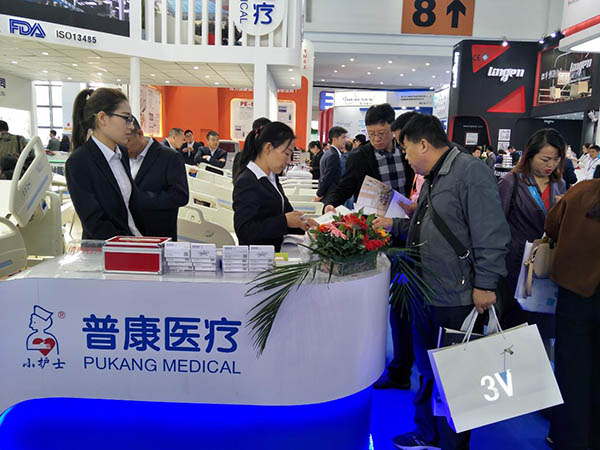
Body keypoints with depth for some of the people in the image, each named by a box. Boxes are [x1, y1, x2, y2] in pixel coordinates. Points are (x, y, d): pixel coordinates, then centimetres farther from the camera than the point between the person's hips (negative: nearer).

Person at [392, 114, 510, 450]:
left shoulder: (472, 172, -16)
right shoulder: (433, 178, 15)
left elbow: (491, 234, -21)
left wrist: (485, 284, -21)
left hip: (456, 300, -9)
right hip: (426, 295, 9)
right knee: (428, 372, 22)